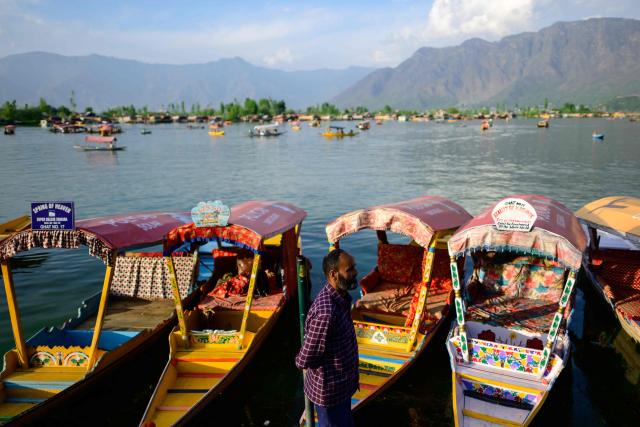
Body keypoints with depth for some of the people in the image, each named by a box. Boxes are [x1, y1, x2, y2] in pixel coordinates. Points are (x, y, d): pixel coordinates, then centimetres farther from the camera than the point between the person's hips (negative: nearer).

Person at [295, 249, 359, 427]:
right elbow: (306, 359, -25)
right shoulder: (326, 312, -35)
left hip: (341, 384, 8)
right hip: (330, 390, -8)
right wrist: (300, 362, -5)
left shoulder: (340, 297, -5)